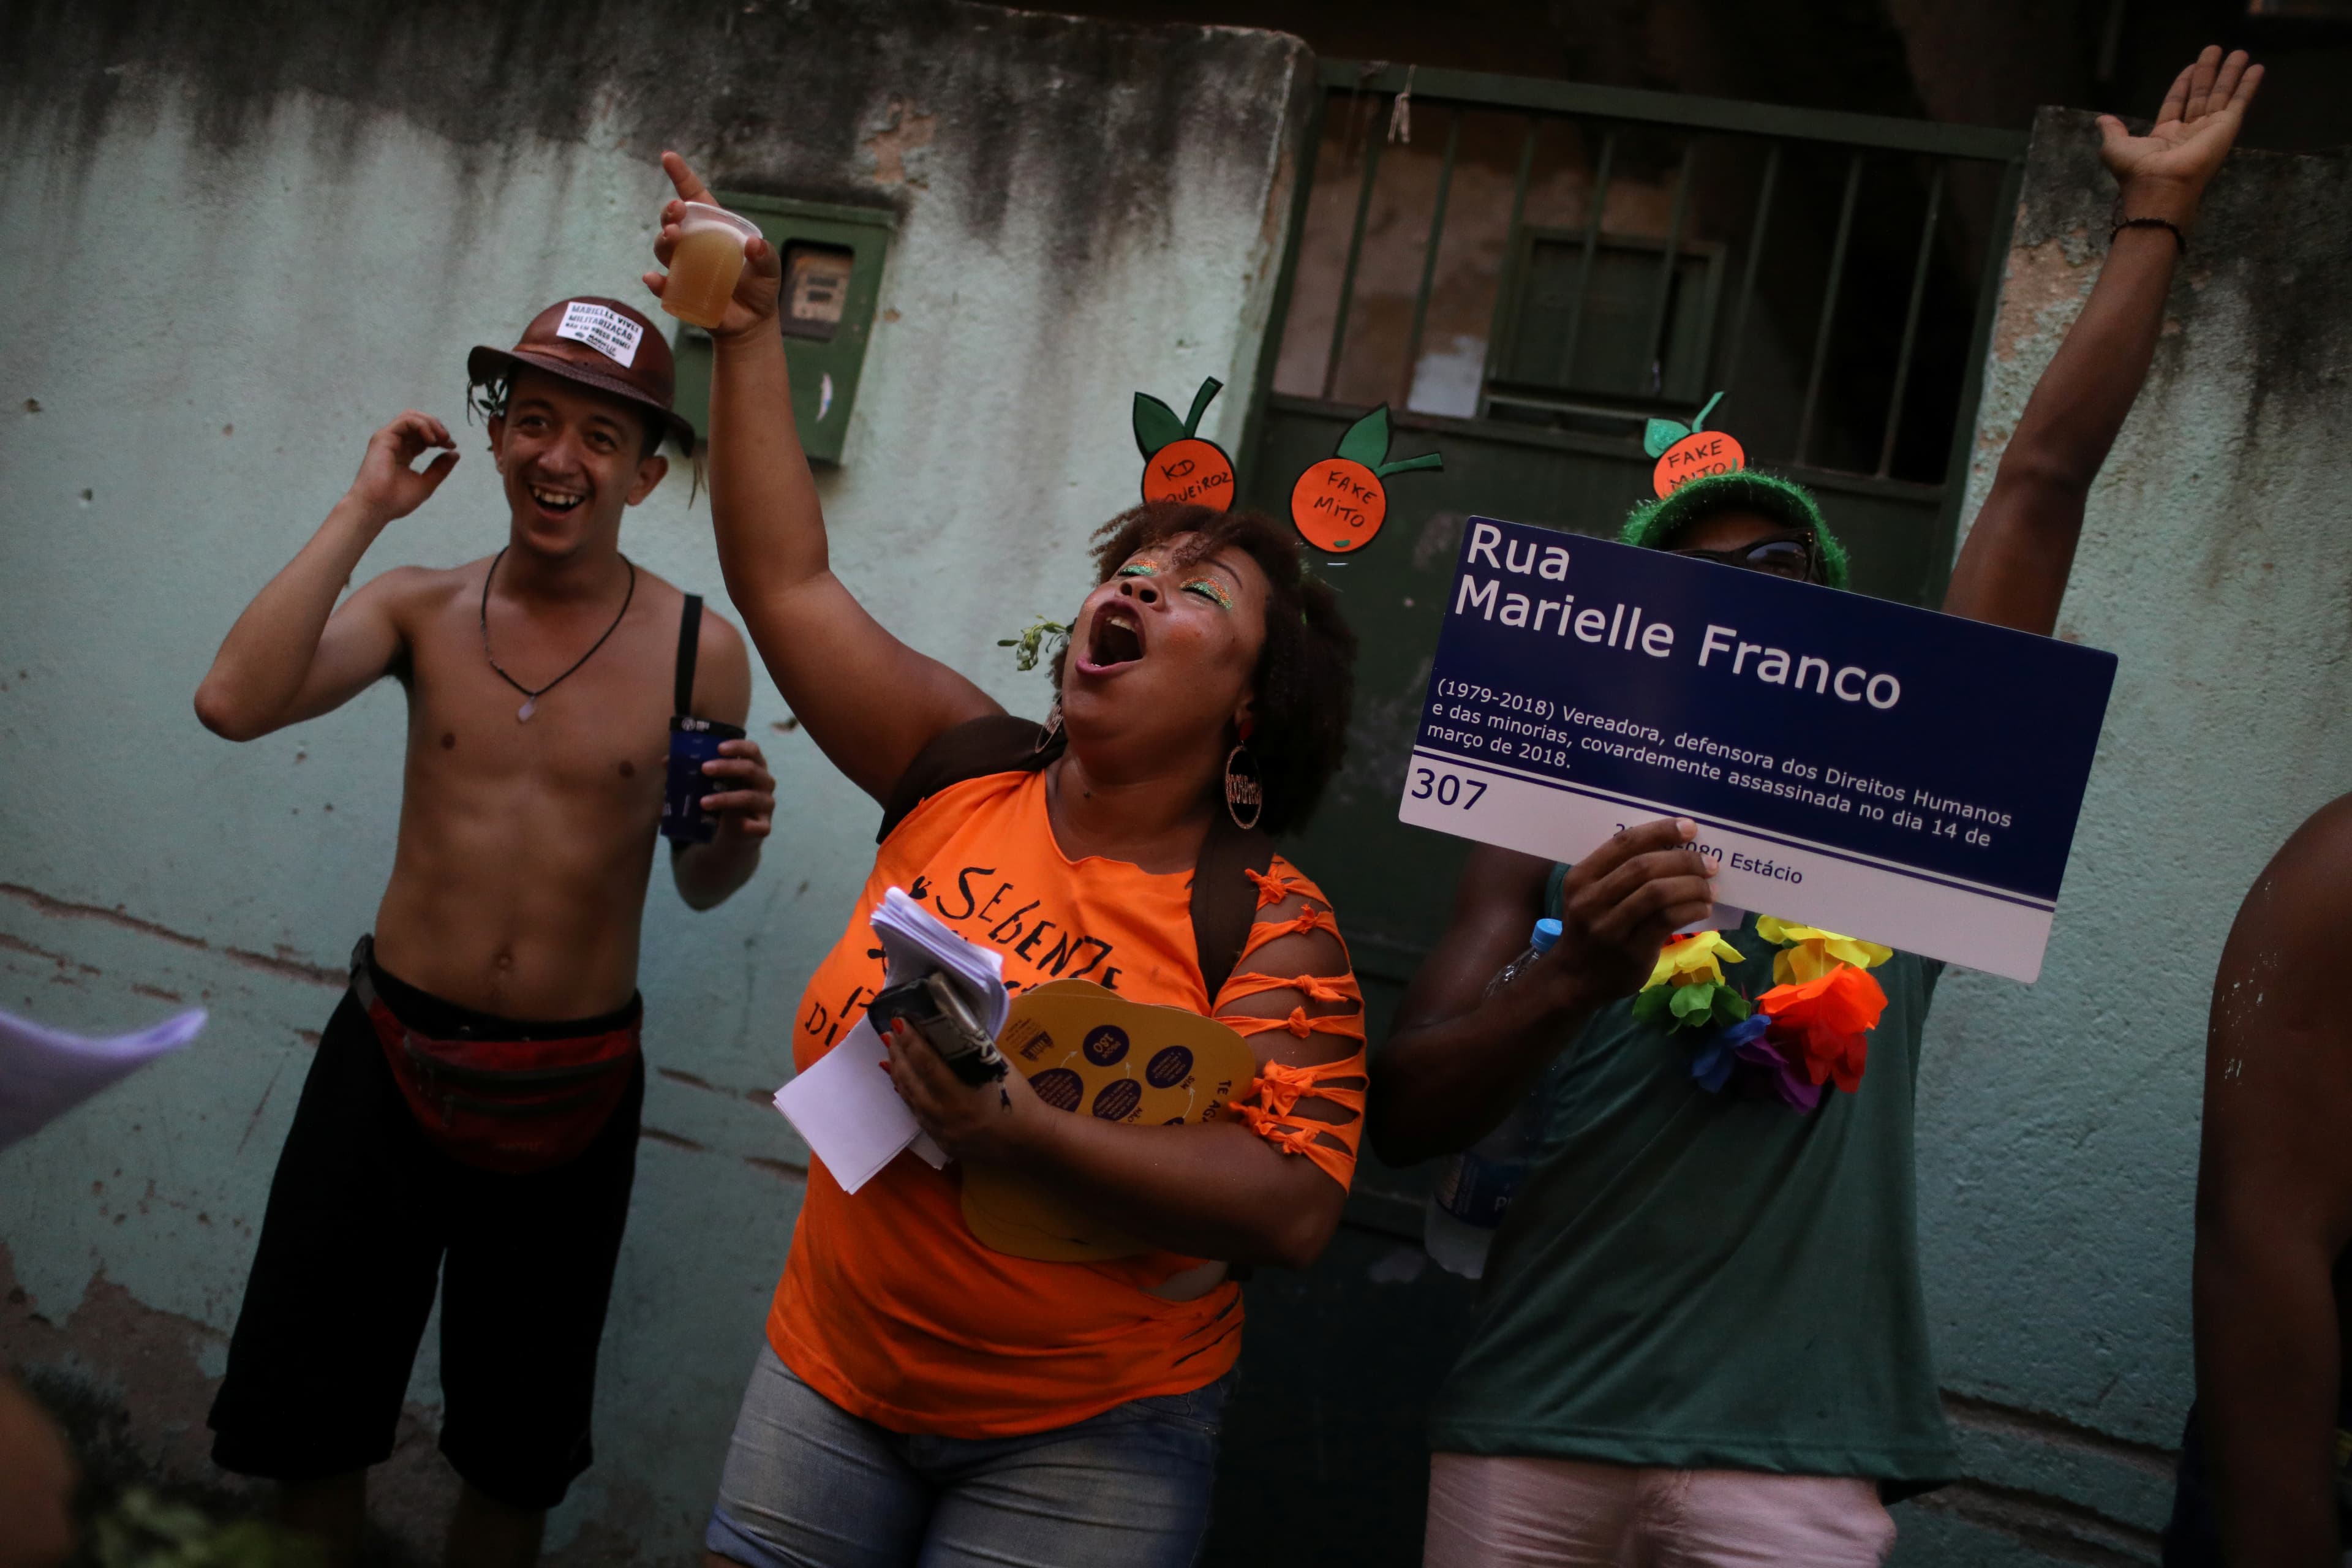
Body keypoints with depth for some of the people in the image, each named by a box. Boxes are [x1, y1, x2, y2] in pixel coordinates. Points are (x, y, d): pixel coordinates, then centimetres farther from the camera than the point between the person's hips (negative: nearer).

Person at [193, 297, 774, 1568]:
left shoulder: (697, 650, -6)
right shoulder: (421, 609, -2)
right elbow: (234, 702, -21)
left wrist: (740, 829, -17)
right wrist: (363, 509, -15)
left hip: (574, 1085, -1)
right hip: (393, 1053, 1)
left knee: (516, 1448, 16)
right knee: (300, 1418, 13)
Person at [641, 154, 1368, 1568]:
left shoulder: (1264, 924, -13)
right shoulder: (967, 774, -2)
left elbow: (1294, 1209, -22)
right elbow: (787, 583, -1)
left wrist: (1027, 1132, -31)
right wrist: (752, 335, -4)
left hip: (1084, 1443, -3)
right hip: (833, 1378, 4)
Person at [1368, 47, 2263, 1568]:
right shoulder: (1554, 834, 8)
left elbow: (2044, 482, 6)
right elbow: (1404, 1119, 1)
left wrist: (2158, 212, 11)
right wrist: (1577, 975, -16)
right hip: (1531, 1420, 1)